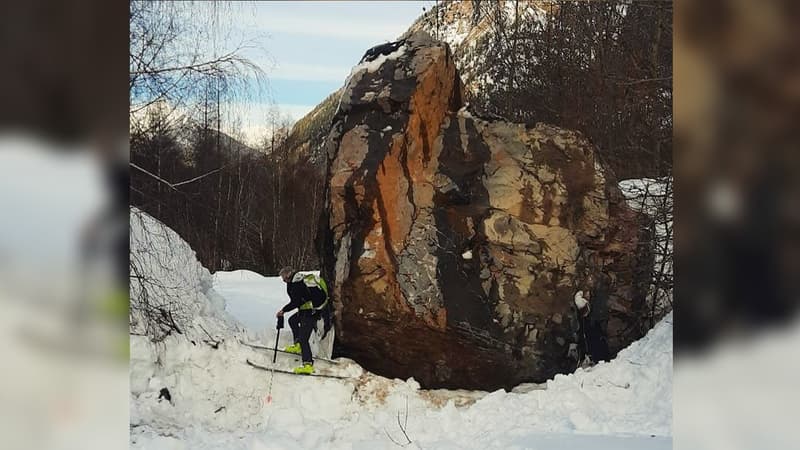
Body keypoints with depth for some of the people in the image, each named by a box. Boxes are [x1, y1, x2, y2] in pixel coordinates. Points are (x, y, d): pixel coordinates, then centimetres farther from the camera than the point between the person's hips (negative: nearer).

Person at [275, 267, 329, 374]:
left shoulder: (293, 284, -12)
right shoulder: (304, 277, 16)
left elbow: (296, 302, -18)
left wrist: (283, 310, -7)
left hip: (310, 311, -10)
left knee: (303, 338, -11)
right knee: (292, 320, 27)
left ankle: (308, 365, -18)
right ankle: (298, 346, 25)